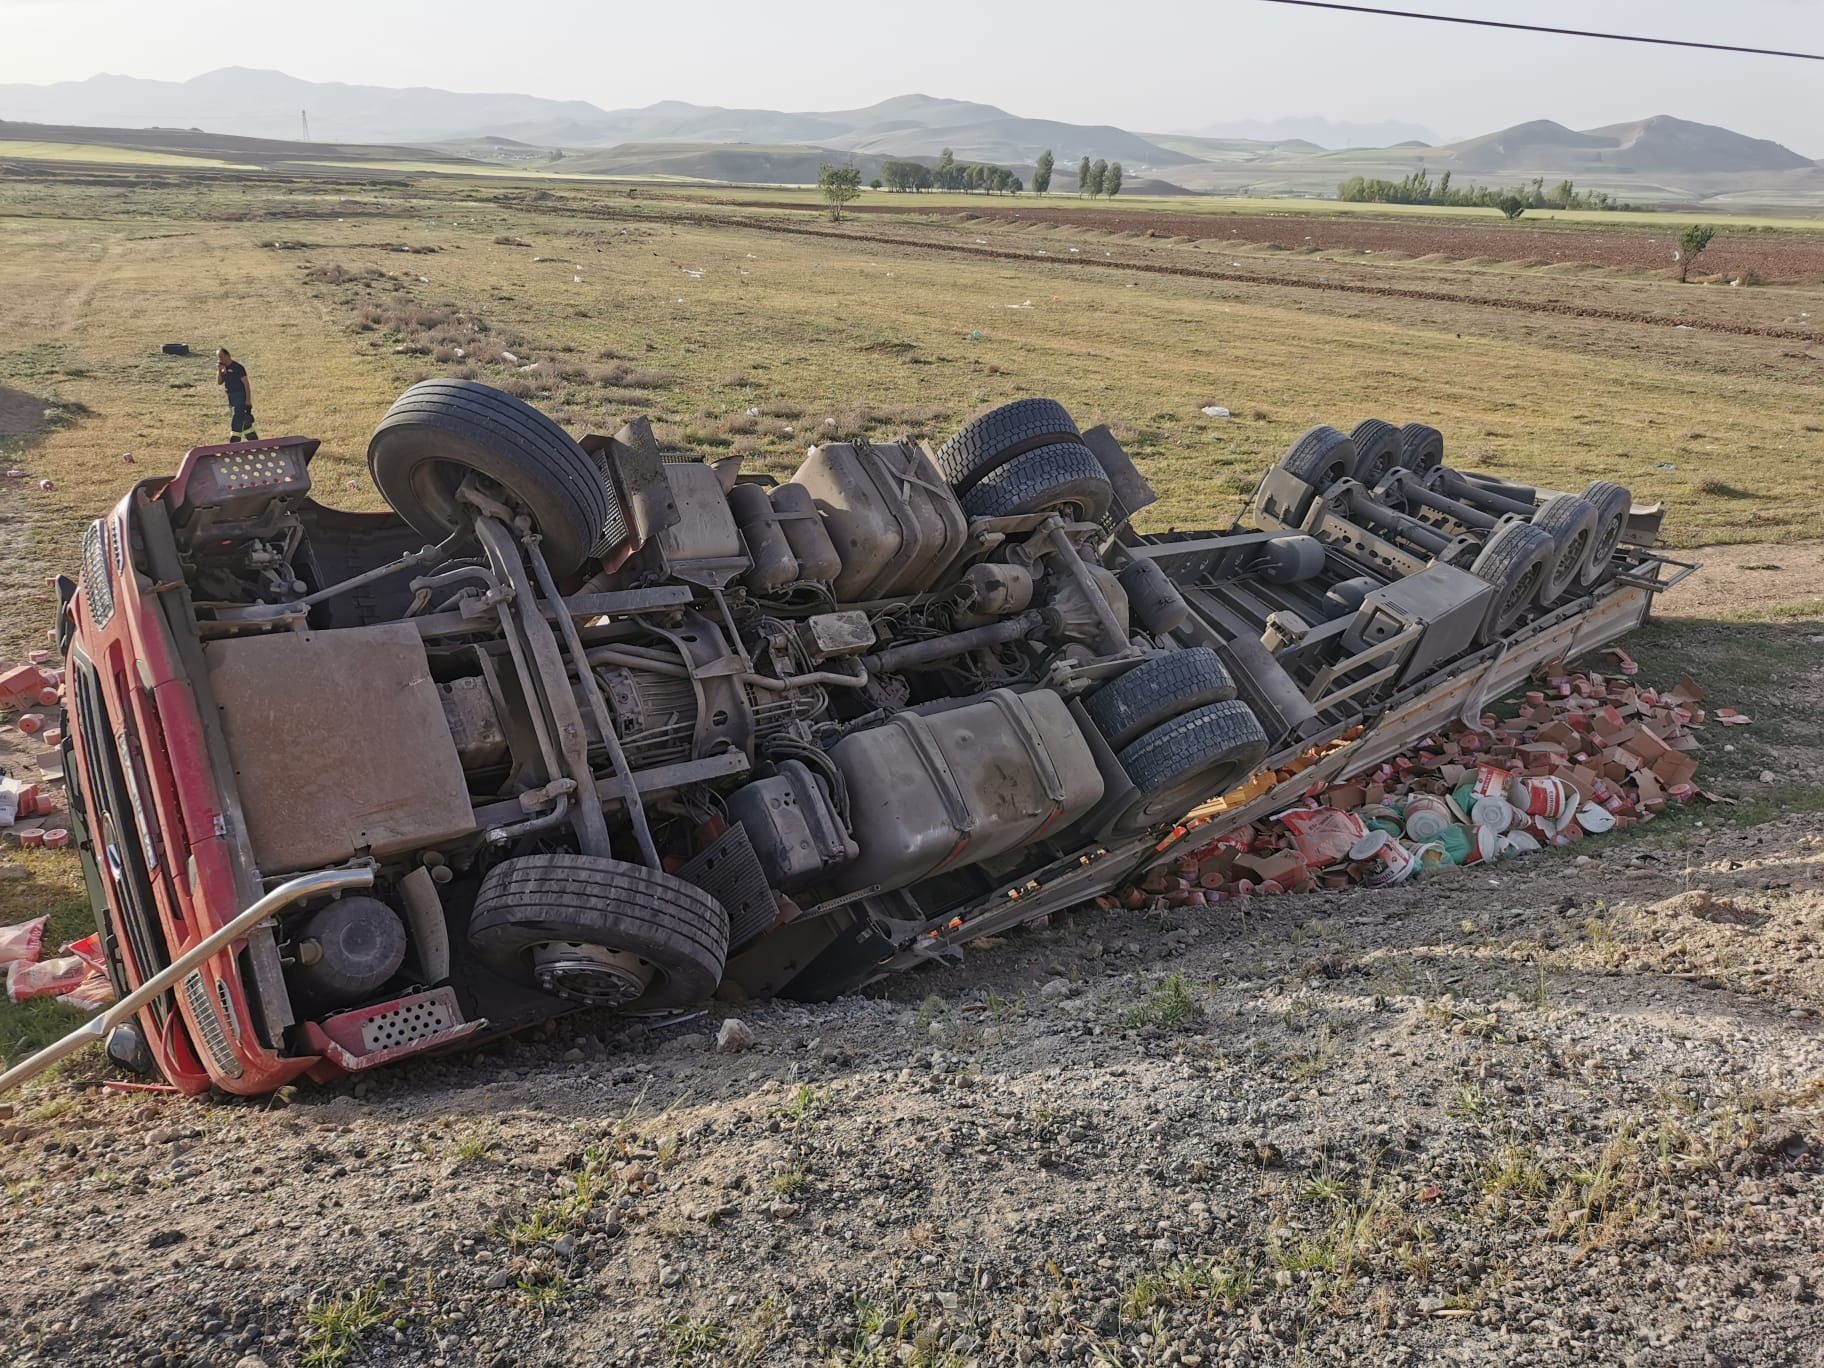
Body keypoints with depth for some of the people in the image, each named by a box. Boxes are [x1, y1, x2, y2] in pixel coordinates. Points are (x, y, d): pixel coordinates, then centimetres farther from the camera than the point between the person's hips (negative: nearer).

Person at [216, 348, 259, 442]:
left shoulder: (237, 367, -14)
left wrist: (248, 400, -18)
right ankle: (255, 441, 23)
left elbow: (246, 383, -15)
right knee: (245, 422, 14)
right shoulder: (223, 368, 9)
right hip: (231, 398, 8)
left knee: (236, 423, -8)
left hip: (240, 397, -8)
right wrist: (219, 371, -7)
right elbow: (219, 382, 10)